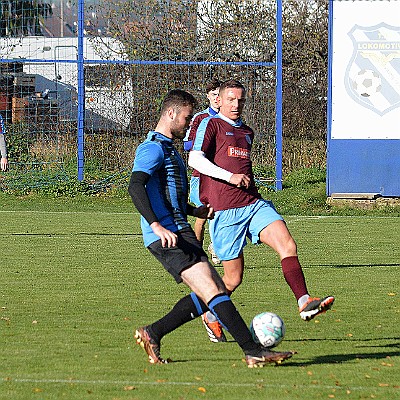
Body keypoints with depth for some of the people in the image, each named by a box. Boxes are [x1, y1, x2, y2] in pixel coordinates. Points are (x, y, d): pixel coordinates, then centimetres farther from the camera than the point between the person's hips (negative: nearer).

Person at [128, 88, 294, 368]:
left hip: (180, 233, 11)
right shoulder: (153, 148, -8)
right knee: (213, 292, -17)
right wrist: (156, 226, -33)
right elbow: (136, 186, -23)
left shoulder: (169, 149, 25)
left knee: (215, 292, 7)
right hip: (167, 237, -11)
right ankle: (254, 351, -22)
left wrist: (194, 211, 21)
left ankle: (152, 334, 14)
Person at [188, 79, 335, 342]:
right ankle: (211, 314, 25)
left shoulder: (247, 132, 23)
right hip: (224, 211, -6)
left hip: (254, 204, 6)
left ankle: (304, 303, -29)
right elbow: (195, 159, -14)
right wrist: (230, 177, -22)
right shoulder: (211, 125, 0)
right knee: (234, 277, -2)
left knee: (287, 244, -19)